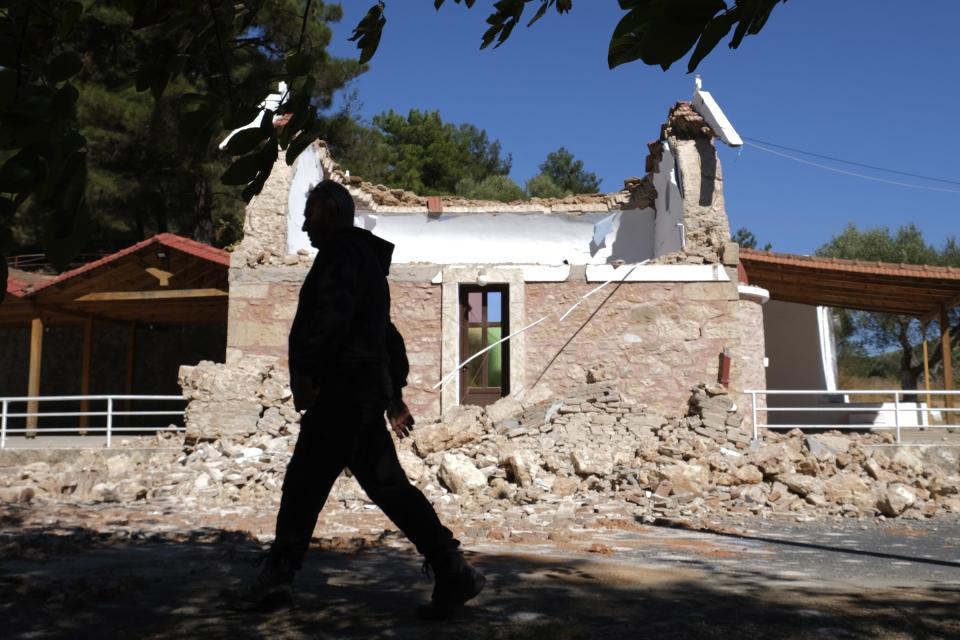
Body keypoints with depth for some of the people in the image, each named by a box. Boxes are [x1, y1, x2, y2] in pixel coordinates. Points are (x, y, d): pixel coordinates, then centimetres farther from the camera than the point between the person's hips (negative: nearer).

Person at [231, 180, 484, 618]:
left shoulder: (344, 253, -6)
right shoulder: (364, 258, 25)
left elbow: (331, 316, -23)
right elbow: (387, 335, 25)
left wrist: (305, 372, -24)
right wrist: (394, 393, 25)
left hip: (344, 388, -10)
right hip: (356, 391, 10)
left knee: (385, 484, -7)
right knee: (303, 482, 9)